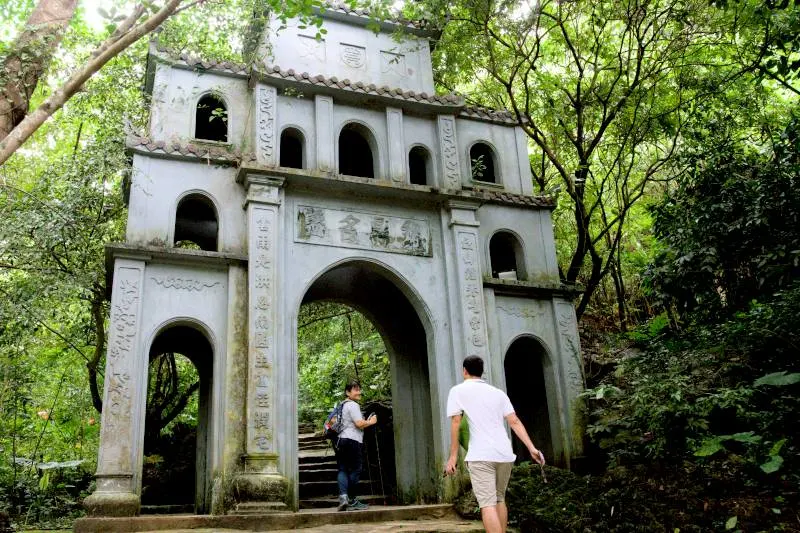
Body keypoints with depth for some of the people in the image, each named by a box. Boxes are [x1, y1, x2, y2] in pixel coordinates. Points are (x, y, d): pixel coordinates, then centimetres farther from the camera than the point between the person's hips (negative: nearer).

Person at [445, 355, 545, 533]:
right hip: (505, 454, 5)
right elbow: (515, 422, 8)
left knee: (488, 504, -9)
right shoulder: (498, 392, 17)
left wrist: (453, 456, -1)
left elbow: (455, 424, -3)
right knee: (499, 499, 20)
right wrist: (532, 448, 2)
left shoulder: (458, 391, 5)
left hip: (481, 455, -5)